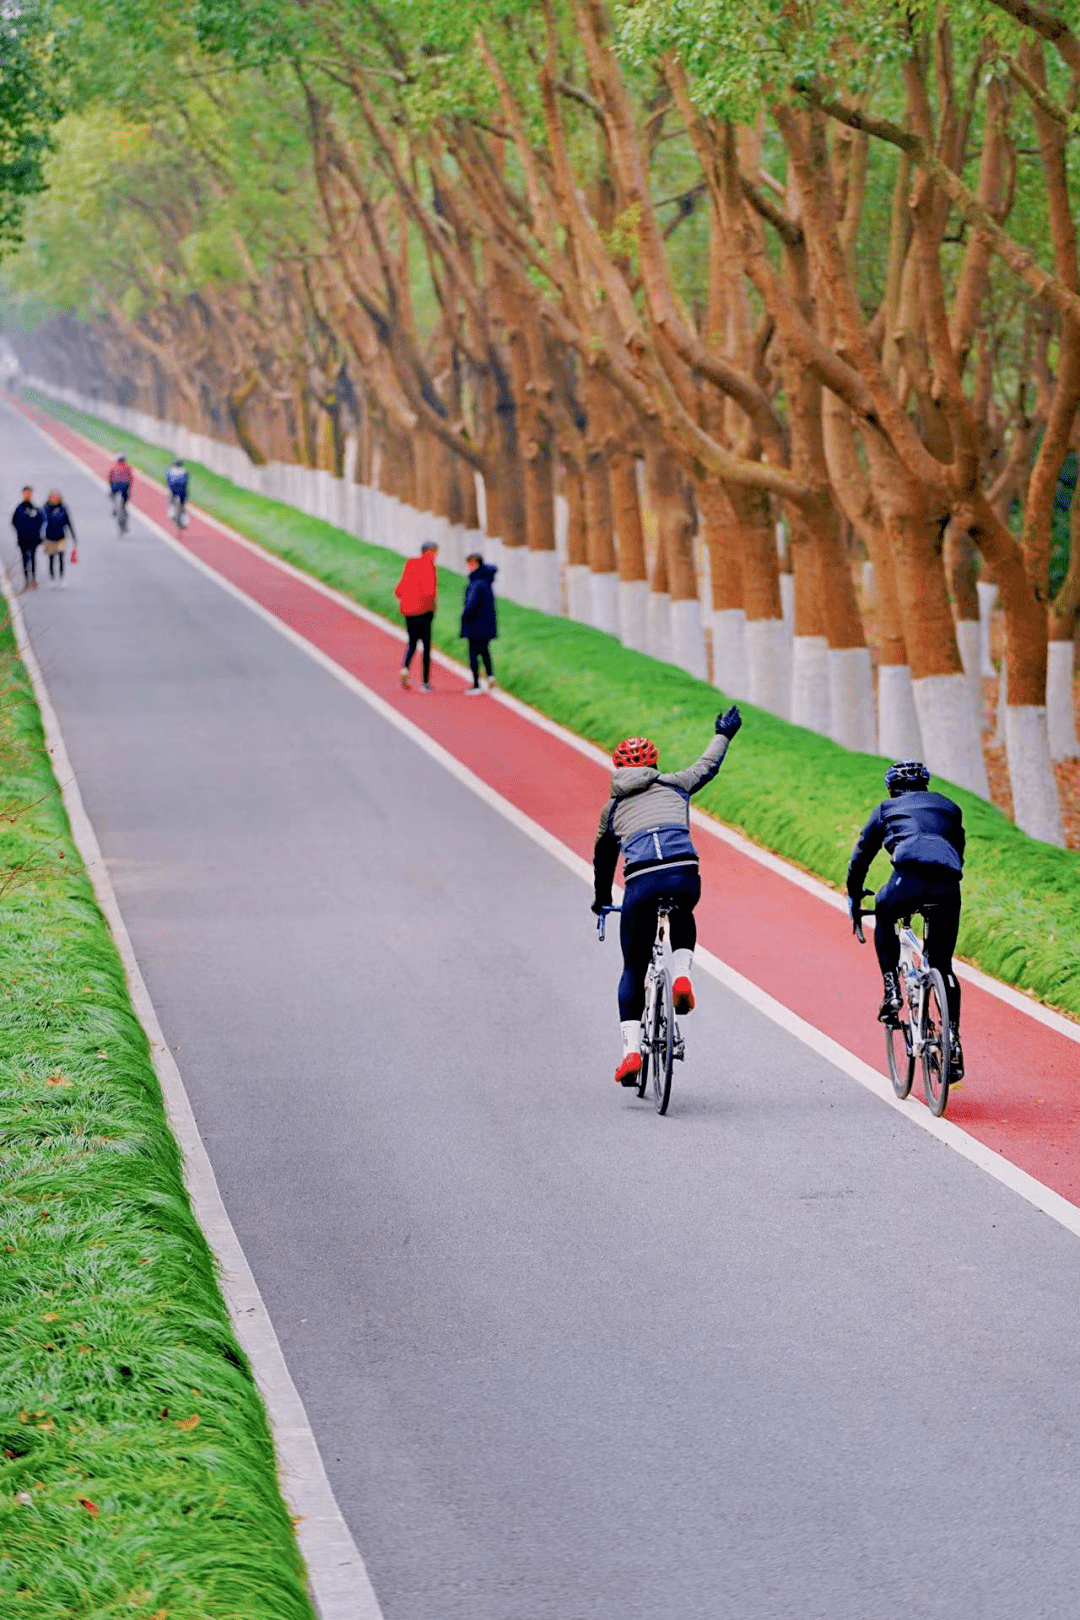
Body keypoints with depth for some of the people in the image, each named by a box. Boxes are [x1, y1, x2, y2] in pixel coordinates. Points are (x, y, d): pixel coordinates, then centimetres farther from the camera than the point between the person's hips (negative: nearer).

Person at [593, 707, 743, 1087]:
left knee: (634, 970, 14)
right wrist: (723, 734, 62)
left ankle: (631, 1051, 2)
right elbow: (708, 765, 42)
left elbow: (603, 859, 37)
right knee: (683, 922, 37)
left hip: (641, 884, 0)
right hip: (685, 876, 1)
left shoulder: (613, 807, 25)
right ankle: (681, 975, 8)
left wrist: (600, 900, 54)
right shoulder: (673, 785, 23)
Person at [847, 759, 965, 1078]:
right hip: (949, 885, 2)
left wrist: (854, 898, 47)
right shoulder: (949, 809, 34)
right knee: (943, 966, 15)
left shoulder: (887, 810, 28)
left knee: (884, 918, 32)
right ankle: (953, 1042, 5)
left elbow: (860, 857, 34)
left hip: (910, 877, -2)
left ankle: (891, 991, 17)